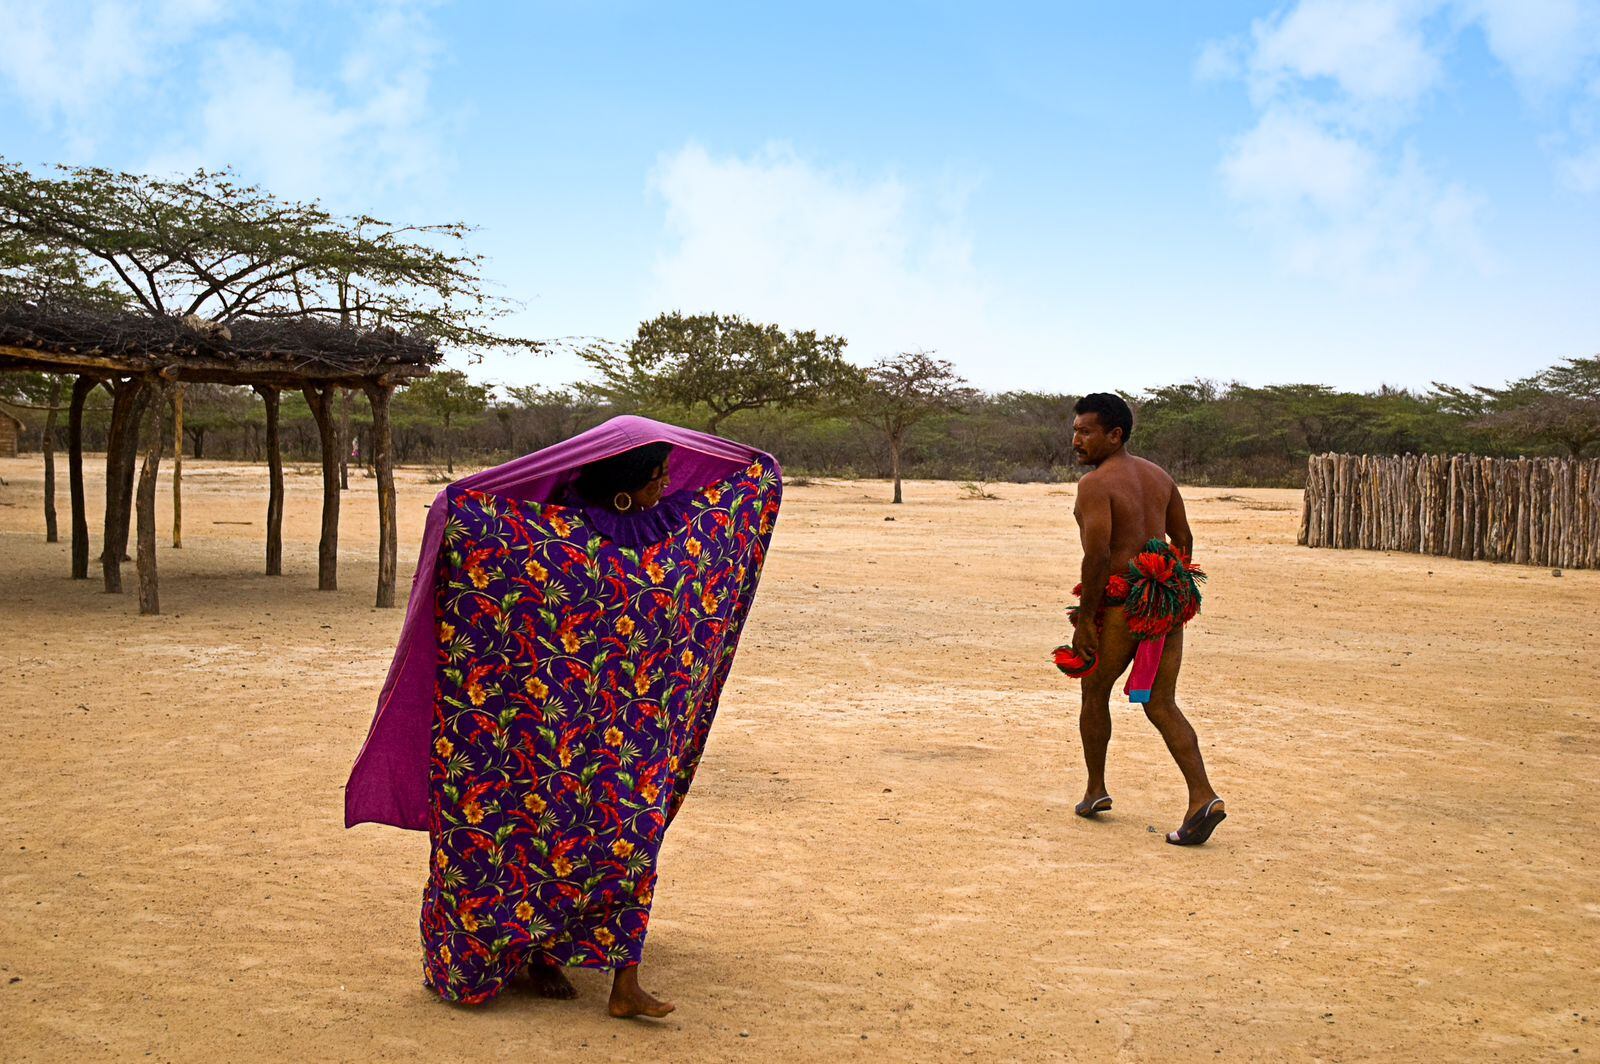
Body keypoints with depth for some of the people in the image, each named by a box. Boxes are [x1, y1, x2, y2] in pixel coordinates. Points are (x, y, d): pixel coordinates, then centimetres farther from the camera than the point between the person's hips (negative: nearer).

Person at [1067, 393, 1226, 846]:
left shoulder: (1095, 483, -12)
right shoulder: (1159, 476, 13)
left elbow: (1098, 555, -20)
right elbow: (1184, 541, 18)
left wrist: (1085, 619, -15)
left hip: (1121, 602, -6)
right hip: (1168, 599, 7)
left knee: (1095, 693, 15)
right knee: (1161, 704, 6)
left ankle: (1095, 792, 25)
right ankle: (1203, 797, -8)